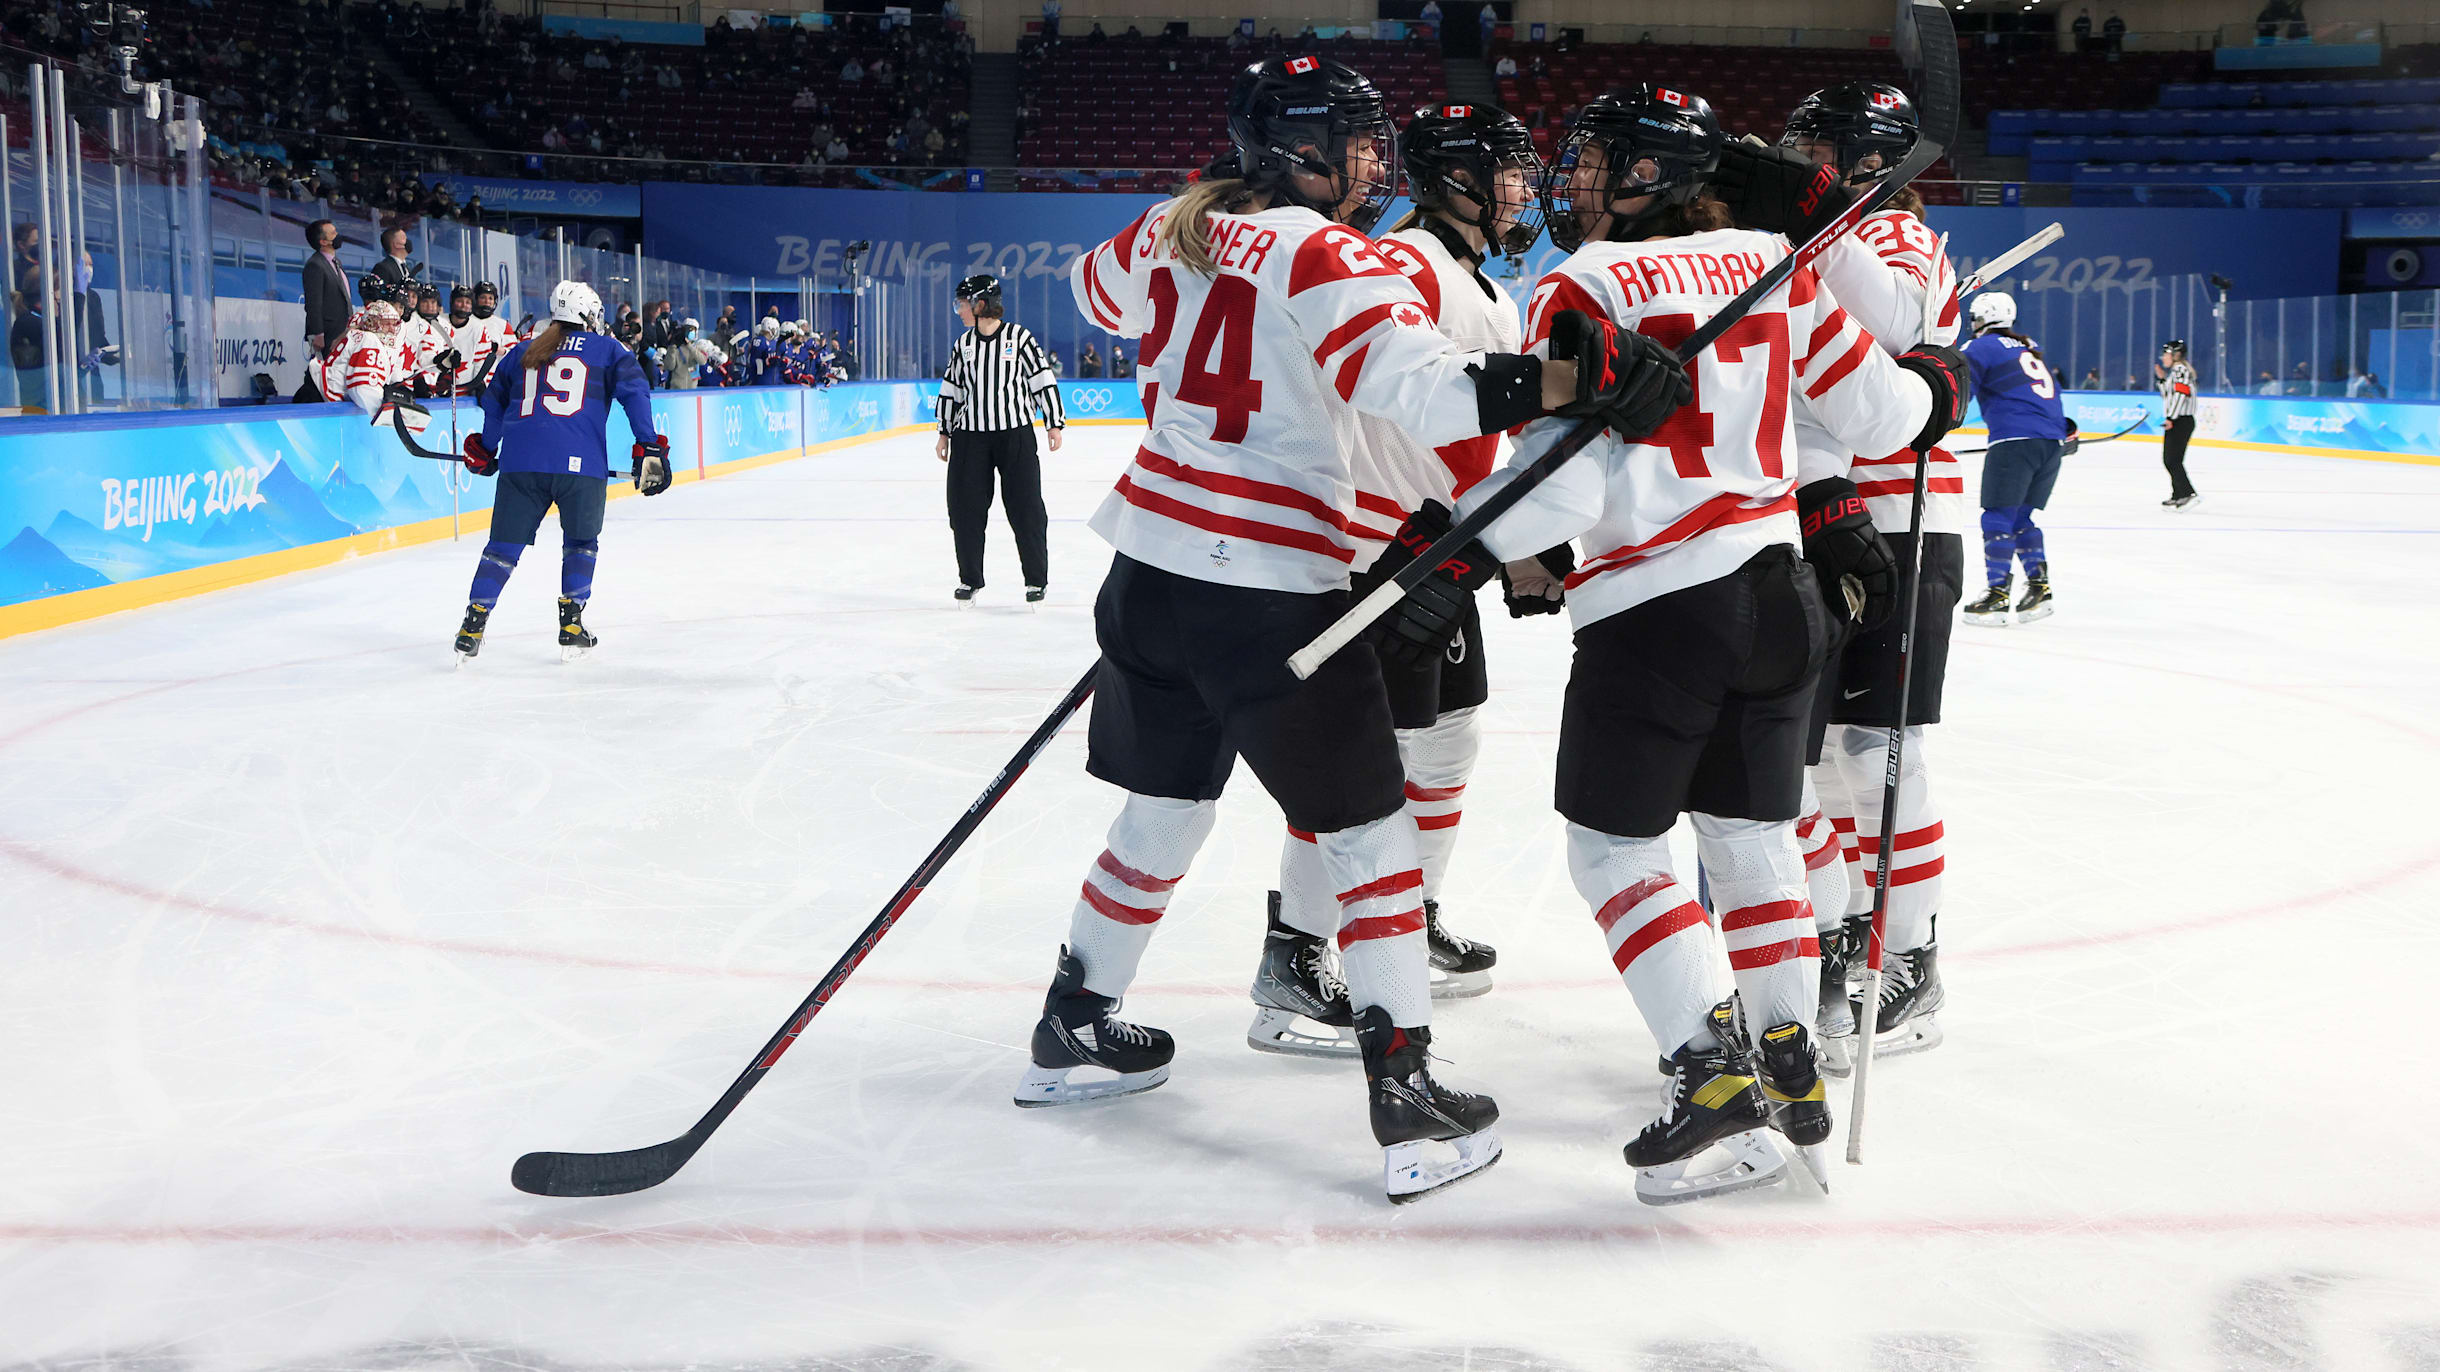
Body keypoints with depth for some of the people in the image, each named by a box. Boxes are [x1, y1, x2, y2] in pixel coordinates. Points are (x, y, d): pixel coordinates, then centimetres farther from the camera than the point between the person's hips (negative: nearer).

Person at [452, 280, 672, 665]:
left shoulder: (522, 352, 23)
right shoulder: (607, 349, 13)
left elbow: (493, 402, 30)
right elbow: (634, 391, -1)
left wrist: (484, 452, 42)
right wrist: (648, 448, -5)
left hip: (520, 461, 3)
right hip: (580, 461, -2)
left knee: (504, 545, 9)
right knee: (581, 542, 17)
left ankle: (473, 624, 2)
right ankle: (571, 626, 11)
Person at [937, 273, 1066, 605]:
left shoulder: (1019, 337, -5)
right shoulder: (962, 344, 8)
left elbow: (1044, 380, -3)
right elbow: (950, 389, 15)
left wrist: (1055, 424, -5)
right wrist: (944, 433, 14)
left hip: (1015, 434, -4)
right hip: (969, 437, 4)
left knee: (1025, 508, 0)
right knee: (966, 508, 3)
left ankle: (1037, 578, 11)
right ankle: (970, 578, 16)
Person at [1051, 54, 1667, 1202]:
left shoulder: (1175, 231, 8)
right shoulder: (1325, 255, -12)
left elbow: (1097, 291, 30)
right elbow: (1416, 384, -27)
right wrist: (1583, 377, -31)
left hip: (1151, 568, 7)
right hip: (1269, 593, -7)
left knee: (1163, 811, 24)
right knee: (1368, 833, 3)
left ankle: (1071, 1031, 36)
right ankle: (1408, 1105, 1)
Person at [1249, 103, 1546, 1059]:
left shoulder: (1492, 306, 19)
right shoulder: (1408, 264, -14)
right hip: (1371, 547, -10)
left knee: (1449, 737, 17)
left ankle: (1411, 927, 33)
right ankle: (1291, 965, -4)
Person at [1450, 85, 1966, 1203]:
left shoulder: (1582, 290, -10)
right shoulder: (1767, 263, 6)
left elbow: (1561, 480, -18)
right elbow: (1870, 409, 8)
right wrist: (1932, 387, 29)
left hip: (1653, 603, -6)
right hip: (1778, 589, 6)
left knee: (1612, 844, 5)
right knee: (1754, 836, 18)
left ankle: (1715, 1069, -2)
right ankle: (1789, 1071, 23)